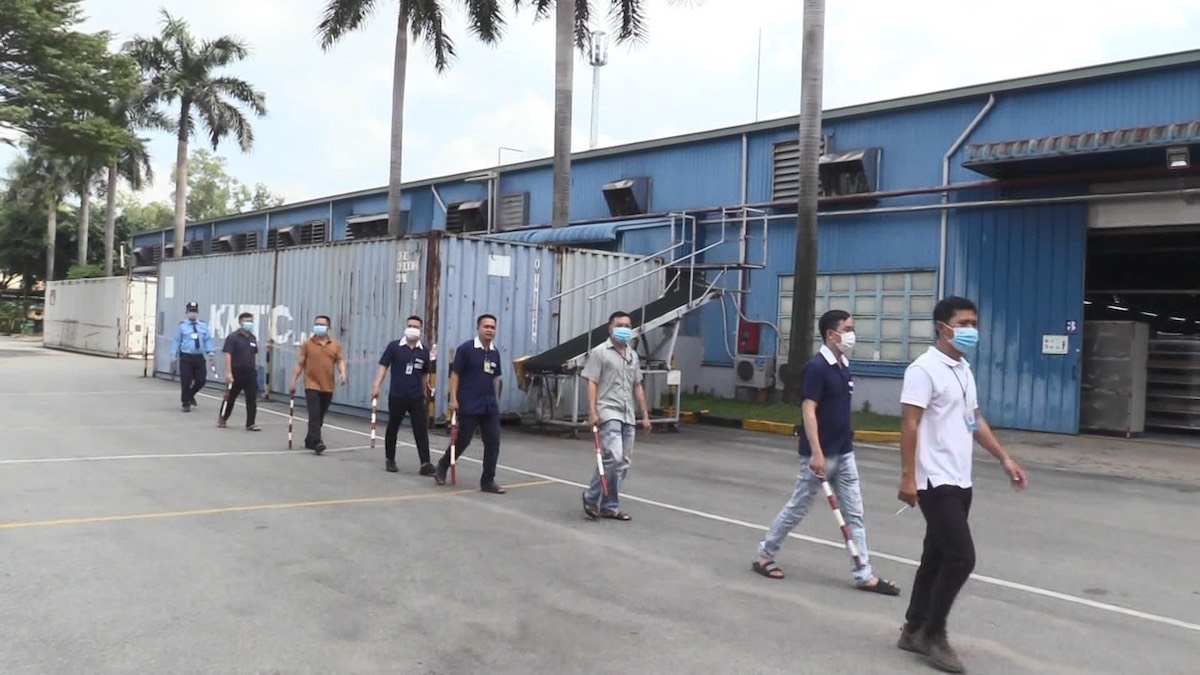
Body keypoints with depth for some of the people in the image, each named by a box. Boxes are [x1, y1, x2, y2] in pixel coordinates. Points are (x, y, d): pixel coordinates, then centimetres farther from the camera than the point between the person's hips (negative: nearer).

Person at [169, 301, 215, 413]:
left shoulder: (204, 325, 7)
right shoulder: (182, 325, 0)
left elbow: (208, 340, 4)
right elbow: (176, 341, 0)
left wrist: (211, 353, -7)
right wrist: (174, 356, -5)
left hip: (199, 357, 3)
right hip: (186, 357, -3)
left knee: (201, 380, 5)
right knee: (185, 382, -1)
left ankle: (191, 395, 34)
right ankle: (186, 404, 13)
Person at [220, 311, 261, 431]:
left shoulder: (253, 338, 9)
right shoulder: (233, 337, -9)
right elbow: (228, 354, -14)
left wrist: (256, 369, 14)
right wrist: (228, 372, -20)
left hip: (250, 373, 5)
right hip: (236, 373, -4)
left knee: (252, 398, -1)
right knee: (230, 397, 10)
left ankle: (250, 424, 4)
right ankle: (222, 419, 30)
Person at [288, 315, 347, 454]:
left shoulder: (335, 345, 6)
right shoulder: (307, 344, 1)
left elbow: (340, 360, 6)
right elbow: (300, 364, 4)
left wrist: (342, 373, -15)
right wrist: (293, 382, 2)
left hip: (328, 387, 3)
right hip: (312, 385, -3)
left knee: (320, 417, 12)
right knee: (314, 415, -13)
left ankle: (310, 441, 26)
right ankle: (316, 442, -17)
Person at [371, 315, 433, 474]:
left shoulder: (424, 351, 4)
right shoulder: (394, 346, -3)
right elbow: (383, 366, -4)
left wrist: (424, 394, 17)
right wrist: (376, 386, -13)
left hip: (416, 397, 1)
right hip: (396, 396, -1)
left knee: (421, 430, -4)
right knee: (392, 428, 11)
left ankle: (425, 463, -5)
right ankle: (390, 460, 26)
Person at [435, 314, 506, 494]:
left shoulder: (495, 352, 9)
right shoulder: (465, 349, -8)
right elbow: (455, 374, -8)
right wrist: (453, 399, -14)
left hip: (490, 407, 5)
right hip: (468, 406, -5)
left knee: (493, 442, 0)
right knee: (462, 441, 4)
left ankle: (488, 481, 8)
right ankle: (443, 465, 30)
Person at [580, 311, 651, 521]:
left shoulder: (633, 355, 18)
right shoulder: (599, 352, -2)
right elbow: (591, 383, -7)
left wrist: (645, 414, 17)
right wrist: (592, 412, -16)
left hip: (628, 416, 7)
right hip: (608, 413, -7)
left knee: (623, 462, 6)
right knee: (613, 457, -19)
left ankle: (609, 506, 14)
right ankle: (592, 497, 0)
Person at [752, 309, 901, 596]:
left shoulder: (844, 365, 9)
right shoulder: (816, 366, -16)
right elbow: (808, 411, -21)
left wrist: (845, 443, 20)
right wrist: (816, 453, -26)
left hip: (844, 453, 8)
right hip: (821, 454, -8)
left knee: (854, 514, 8)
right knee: (797, 508, 4)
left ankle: (864, 575, 13)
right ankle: (764, 556, 20)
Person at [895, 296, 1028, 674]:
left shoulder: (964, 370, 14)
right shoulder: (924, 369, -14)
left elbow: (974, 420, 22)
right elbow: (909, 425, -18)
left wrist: (1004, 459, 17)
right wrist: (908, 477, -22)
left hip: (959, 481, 9)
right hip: (936, 482, -9)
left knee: (937, 557, 12)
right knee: (961, 557, -10)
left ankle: (915, 630, 22)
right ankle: (932, 634, 5)